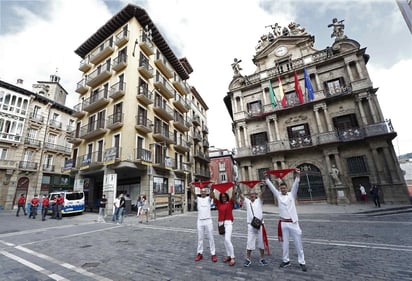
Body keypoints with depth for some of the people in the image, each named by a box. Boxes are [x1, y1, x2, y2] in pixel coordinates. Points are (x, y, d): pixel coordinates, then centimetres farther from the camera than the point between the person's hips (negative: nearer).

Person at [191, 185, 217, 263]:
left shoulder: (208, 198, 2)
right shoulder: (198, 199, 4)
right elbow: (193, 193, -12)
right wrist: (191, 186, -29)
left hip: (208, 220, -1)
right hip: (200, 221, 1)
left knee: (211, 238, 5)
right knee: (200, 238, 10)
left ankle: (213, 254, 15)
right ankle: (199, 253, 22)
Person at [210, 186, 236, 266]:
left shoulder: (230, 203, -1)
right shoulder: (218, 203, 5)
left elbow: (233, 196, -14)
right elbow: (212, 197, -2)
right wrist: (212, 189, -12)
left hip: (228, 223, -4)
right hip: (221, 223, 4)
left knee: (227, 240, -13)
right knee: (225, 240, 14)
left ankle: (233, 258, -5)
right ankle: (228, 256, 26)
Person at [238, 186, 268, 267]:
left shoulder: (259, 201, 4)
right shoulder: (247, 202, 6)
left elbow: (262, 192, -11)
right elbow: (240, 194, -4)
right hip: (251, 225, 0)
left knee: (261, 242, 12)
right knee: (249, 243, 3)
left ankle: (262, 259, 29)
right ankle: (248, 259, 17)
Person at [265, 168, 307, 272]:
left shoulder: (292, 194, 4)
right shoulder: (278, 195, 6)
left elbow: (295, 185, -9)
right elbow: (271, 186, 3)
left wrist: (297, 175, -20)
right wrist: (267, 177, -1)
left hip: (293, 222, -1)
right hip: (283, 223, 1)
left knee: (298, 243, 7)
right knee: (284, 243, 11)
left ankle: (302, 262, 20)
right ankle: (286, 260, 26)